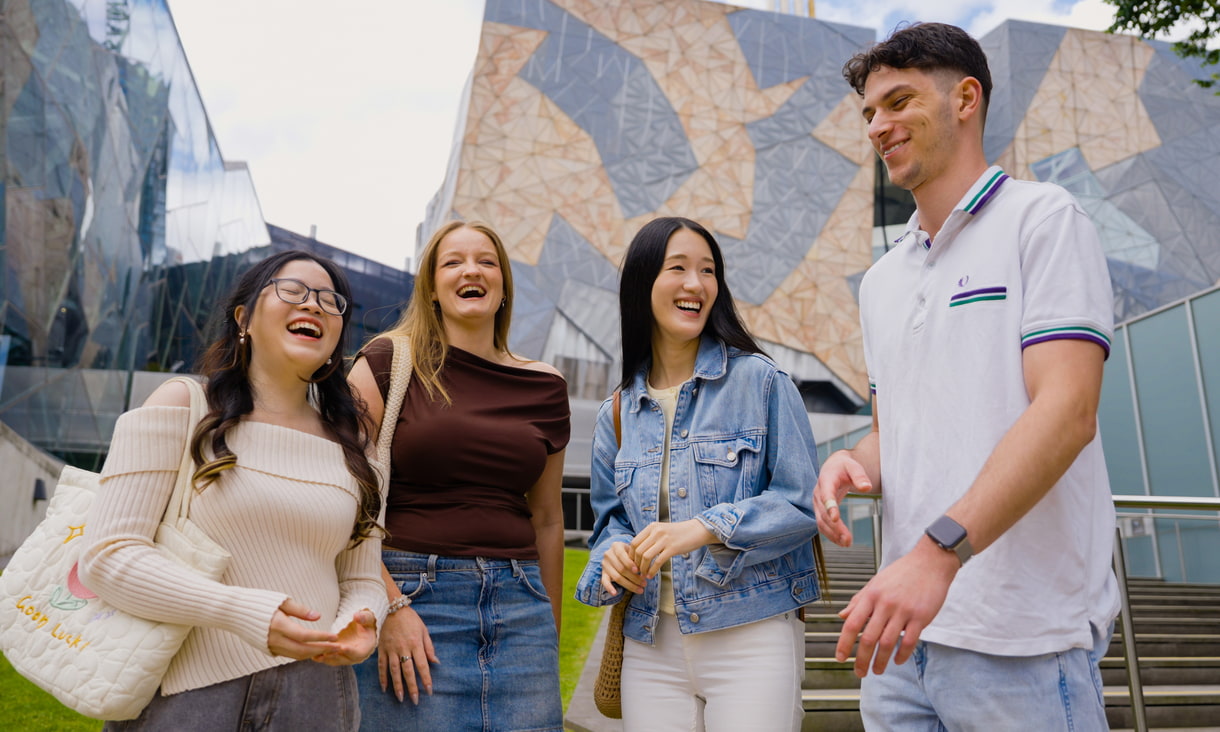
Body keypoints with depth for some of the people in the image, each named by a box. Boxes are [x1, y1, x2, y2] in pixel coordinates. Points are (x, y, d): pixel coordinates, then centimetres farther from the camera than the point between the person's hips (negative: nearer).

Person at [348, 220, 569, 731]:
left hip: (519, 606, 3)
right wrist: (390, 606, -12)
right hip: (412, 596, -3)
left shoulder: (545, 387, 9)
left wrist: (552, 633, 17)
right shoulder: (391, 362, -1)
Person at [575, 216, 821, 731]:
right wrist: (614, 555, -8)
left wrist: (707, 528, -20)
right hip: (651, 644, 4)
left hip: (753, 636, -3)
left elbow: (802, 505, -7)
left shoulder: (760, 380, -3)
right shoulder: (618, 415, 9)